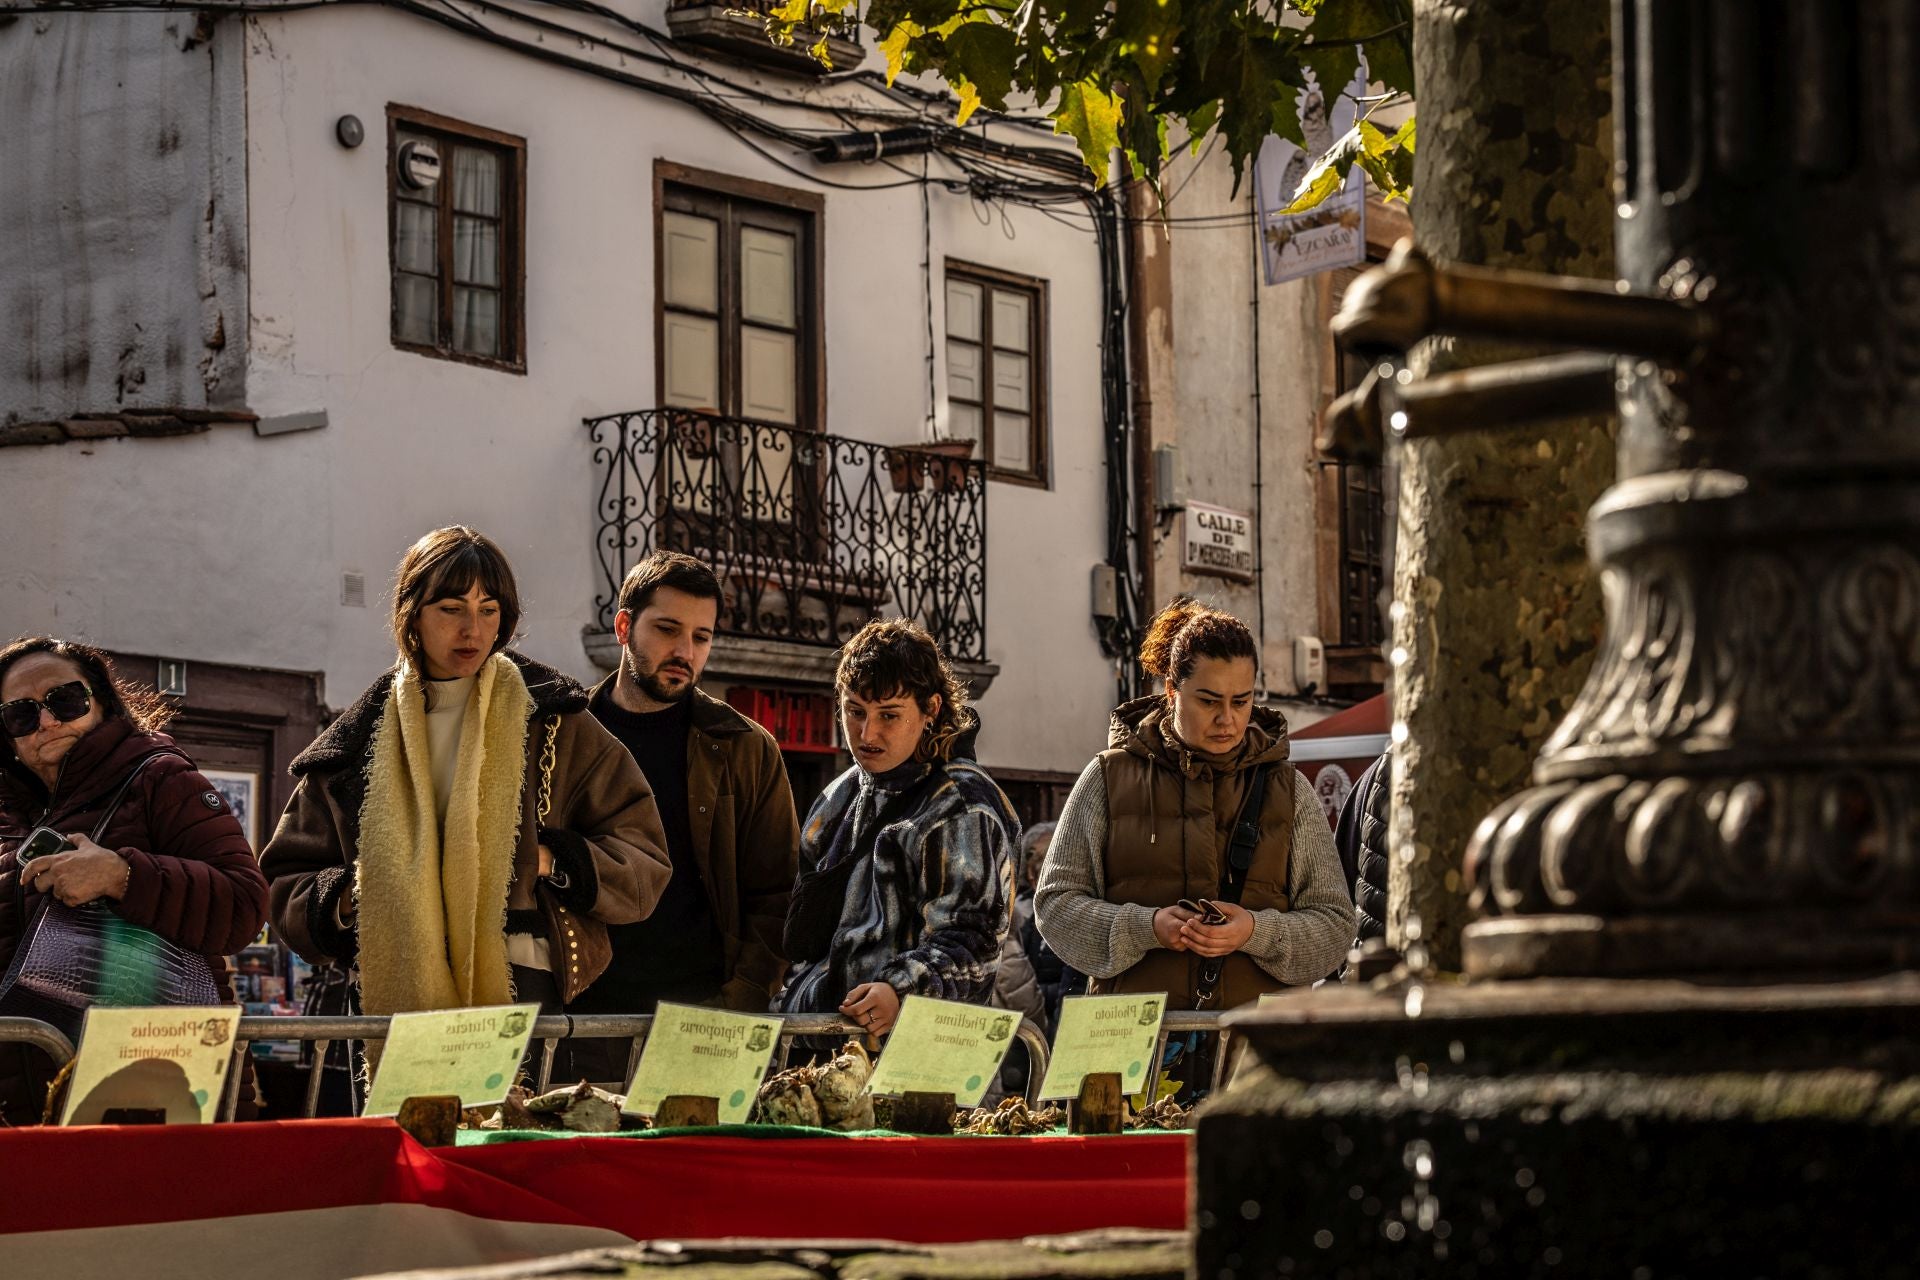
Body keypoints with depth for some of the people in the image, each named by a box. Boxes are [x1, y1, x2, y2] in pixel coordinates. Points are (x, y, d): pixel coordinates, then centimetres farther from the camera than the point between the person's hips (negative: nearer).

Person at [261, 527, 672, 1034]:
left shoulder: (551, 722, 12)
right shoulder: (356, 744, 16)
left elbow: (642, 859, 11)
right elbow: (288, 886, 19)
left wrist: (550, 861, -4)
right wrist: (343, 902, -1)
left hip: (521, 989, -1)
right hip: (397, 990, 1)